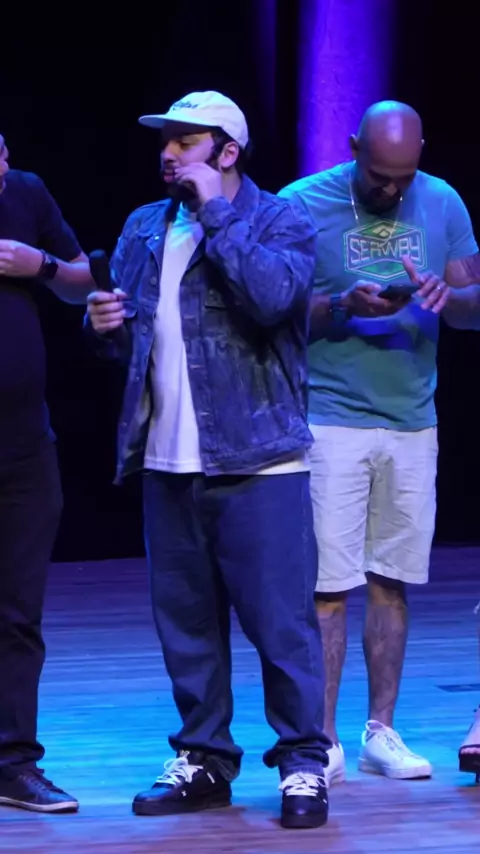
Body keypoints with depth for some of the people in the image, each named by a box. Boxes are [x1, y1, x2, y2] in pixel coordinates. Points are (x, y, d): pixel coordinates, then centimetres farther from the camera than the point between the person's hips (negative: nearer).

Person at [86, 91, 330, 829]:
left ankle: (303, 765, 2)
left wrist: (214, 214, -17)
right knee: (185, 623, 10)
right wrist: (107, 325, -2)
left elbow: (273, 296, -23)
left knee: (281, 622, -5)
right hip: (167, 463, 6)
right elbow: (131, 336, 22)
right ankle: (203, 760, 20)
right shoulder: (144, 229, 14)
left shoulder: (281, 222, -3)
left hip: (257, 461, -6)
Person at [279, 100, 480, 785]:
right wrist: (346, 305, -21)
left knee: (392, 580, 6)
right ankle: (324, 742, 0)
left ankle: (381, 733, 14)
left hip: (412, 420, 4)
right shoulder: (304, 204, -4)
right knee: (329, 586, -5)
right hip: (330, 418, -3)